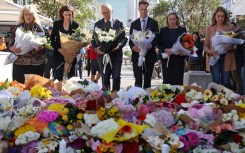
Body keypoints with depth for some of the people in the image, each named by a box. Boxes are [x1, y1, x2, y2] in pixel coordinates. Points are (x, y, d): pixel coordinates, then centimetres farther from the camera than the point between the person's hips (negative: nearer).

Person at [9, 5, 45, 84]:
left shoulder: (38, 27, 5)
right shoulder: (18, 28, 7)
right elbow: (11, 45, 8)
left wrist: (41, 47, -17)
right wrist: (13, 48, -14)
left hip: (36, 62, -1)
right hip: (20, 63, 1)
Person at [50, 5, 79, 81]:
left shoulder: (75, 25, 3)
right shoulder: (57, 24, 2)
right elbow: (52, 39, 2)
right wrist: (58, 49, -16)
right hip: (59, 54, -1)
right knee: (58, 78, -3)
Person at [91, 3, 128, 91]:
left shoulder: (119, 23, 6)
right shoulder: (98, 24, 8)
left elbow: (124, 37, 4)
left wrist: (119, 45, -17)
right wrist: (96, 48, -12)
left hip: (116, 54, -1)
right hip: (103, 54, 1)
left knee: (116, 77, -3)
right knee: (105, 78, 6)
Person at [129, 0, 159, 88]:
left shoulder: (154, 23, 6)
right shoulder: (134, 24, 11)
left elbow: (157, 38, 1)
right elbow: (131, 39, 8)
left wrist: (151, 45, -19)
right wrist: (133, 47, -13)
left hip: (149, 55, 0)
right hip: (137, 55, 0)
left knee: (148, 79, 6)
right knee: (138, 79, -8)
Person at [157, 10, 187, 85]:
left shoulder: (182, 30, 8)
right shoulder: (163, 30, 10)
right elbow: (159, 44, 7)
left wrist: (183, 51, -13)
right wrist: (166, 49, -12)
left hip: (178, 58, -1)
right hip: (166, 59, 1)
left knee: (178, 81, -5)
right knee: (167, 80, -3)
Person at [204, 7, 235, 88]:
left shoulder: (229, 28, 6)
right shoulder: (209, 28, 6)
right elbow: (205, 45, 6)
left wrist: (229, 47, -15)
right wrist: (210, 51, -15)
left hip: (226, 59, 1)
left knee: (226, 83, 1)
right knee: (216, 82, -9)